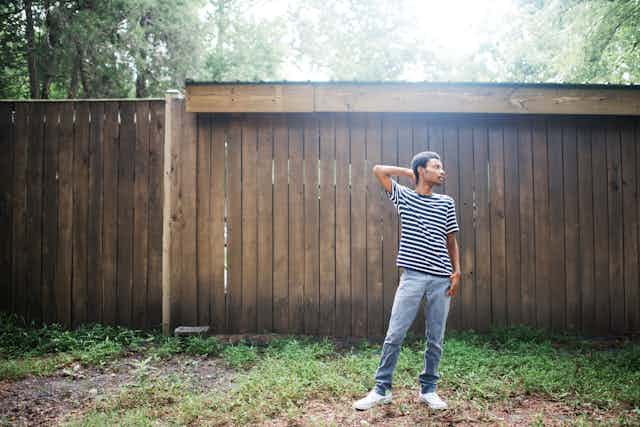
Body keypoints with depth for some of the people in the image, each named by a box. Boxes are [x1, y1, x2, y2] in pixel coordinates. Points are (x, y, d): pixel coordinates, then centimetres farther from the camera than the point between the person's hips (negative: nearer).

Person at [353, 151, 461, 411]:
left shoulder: (447, 203, 12)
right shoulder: (404, 197, 6)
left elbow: (451, 241, 15)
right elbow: (378, 170, -1)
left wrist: (457, 272, 5)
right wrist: (409, 172, 8)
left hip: (442, 279, 3)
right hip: (412, 276, -2)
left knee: (436, 339, 7)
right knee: (394, 335, -3)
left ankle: (428, 389, 23)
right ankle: (382, 389, 9)